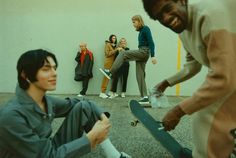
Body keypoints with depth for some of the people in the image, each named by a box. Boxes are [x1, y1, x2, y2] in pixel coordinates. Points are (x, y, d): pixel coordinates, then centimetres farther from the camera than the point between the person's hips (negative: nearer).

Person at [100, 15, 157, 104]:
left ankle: (110, 72, -15)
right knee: (140, 75, 4)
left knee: (123, 54, -14)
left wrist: (153, 56, -22)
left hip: (144, 52, -10)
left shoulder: (146, 29, -5)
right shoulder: (141, 30, 21)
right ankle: (145, 97, 4)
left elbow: (151, 42, -14)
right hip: (141, 53, 10)